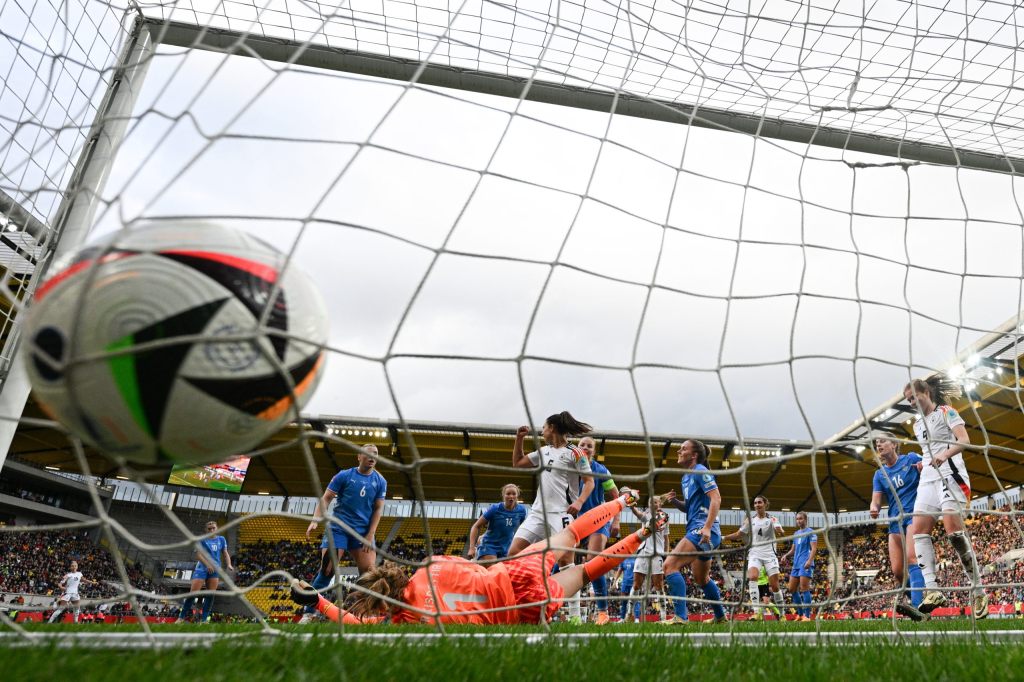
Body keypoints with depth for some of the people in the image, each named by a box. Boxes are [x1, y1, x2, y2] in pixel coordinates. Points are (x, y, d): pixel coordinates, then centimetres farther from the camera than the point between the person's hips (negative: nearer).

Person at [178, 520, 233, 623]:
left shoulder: (221, 539, 11)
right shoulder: (201, 539, 0)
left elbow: (225, 553, 14)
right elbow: (198, 554, -8)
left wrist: (228, 564, -4)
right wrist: (207, 564, -22)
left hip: (215, 569, 3)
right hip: (201, 568, -3)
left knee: (210, 594, -3)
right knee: (193, 592, -8)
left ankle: (204, 619, 3)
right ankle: (182, 617, 6)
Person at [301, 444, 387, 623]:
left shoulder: (380, 481, 6)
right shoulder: (344, 475, 0)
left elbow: (378, 509, 5)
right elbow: (326, 498, 0)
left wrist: (370, 534, -4)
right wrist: (315, 520, -14)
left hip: (363, 532, 2)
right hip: (338, 528, -2)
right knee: (327, 569, -8)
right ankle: (310, 612, 3)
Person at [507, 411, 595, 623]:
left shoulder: (574, 452, -3)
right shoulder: (543, 451, 17)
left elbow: (589, 481, -5)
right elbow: (517, 462, 26)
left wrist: (579, 502, -22)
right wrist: (519, 438, 16)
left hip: (561, 514, -7)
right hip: (537, 512, 7)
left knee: (565, 561, -11)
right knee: (513, 553, 0)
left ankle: (575, 615, -2)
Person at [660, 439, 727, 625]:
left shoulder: (700, 471, -9)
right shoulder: (686, 477, 17)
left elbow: (716, 499, -17)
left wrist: (707, 527, -26)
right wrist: (674, 501, 4)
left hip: (703, 530, -10)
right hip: (697, 530, 10)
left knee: (670, 565, -19)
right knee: (701, 579, 23)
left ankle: (680, 616, -21)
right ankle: (720, 617, 39)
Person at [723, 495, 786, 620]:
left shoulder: (772, 519, 1)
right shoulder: (750, 519, 8)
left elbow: (781, 531, -17)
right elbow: (739, 534, 14)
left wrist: (779, 530, -41)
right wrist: (723, 538, 2)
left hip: (769, 554, -1)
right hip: (754, 554, 1)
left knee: (774, 585, 0)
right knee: (752, 577, -25)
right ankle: (756, 611, -27)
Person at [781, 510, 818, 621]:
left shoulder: (810, 532, -3)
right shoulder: (796, 534, 19)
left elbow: (814, 548, -13)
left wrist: (810, 560, -27)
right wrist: (786, 555, 4)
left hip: (806, 565, -8)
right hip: (796, 564, 8)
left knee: (804, 589, -12)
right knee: (792, 589, 7)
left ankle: (807, 616, -6)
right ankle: (800, 614, 18)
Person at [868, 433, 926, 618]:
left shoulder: (911, 459, 3)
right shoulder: (879, 474, 12)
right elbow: (876, 500, 5)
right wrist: (874, 509, -20)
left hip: (915, 514, -5)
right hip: (895, 520, 5)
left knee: (911, 558, -24)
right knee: (897, 570, -2)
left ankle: (917, 607, -32)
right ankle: (918, 601, 18)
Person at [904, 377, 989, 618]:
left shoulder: (946, 411, 3)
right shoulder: (917, 425, 23)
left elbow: (964, 440, -10)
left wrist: (945, 454, -27)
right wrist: (922, 464, 10)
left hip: (950, 473, -7)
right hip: (928, 479, 7)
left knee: (953, 529, -20)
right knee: (918, 530, -9)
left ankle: (978, 590, -8)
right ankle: (932, 591, -14)